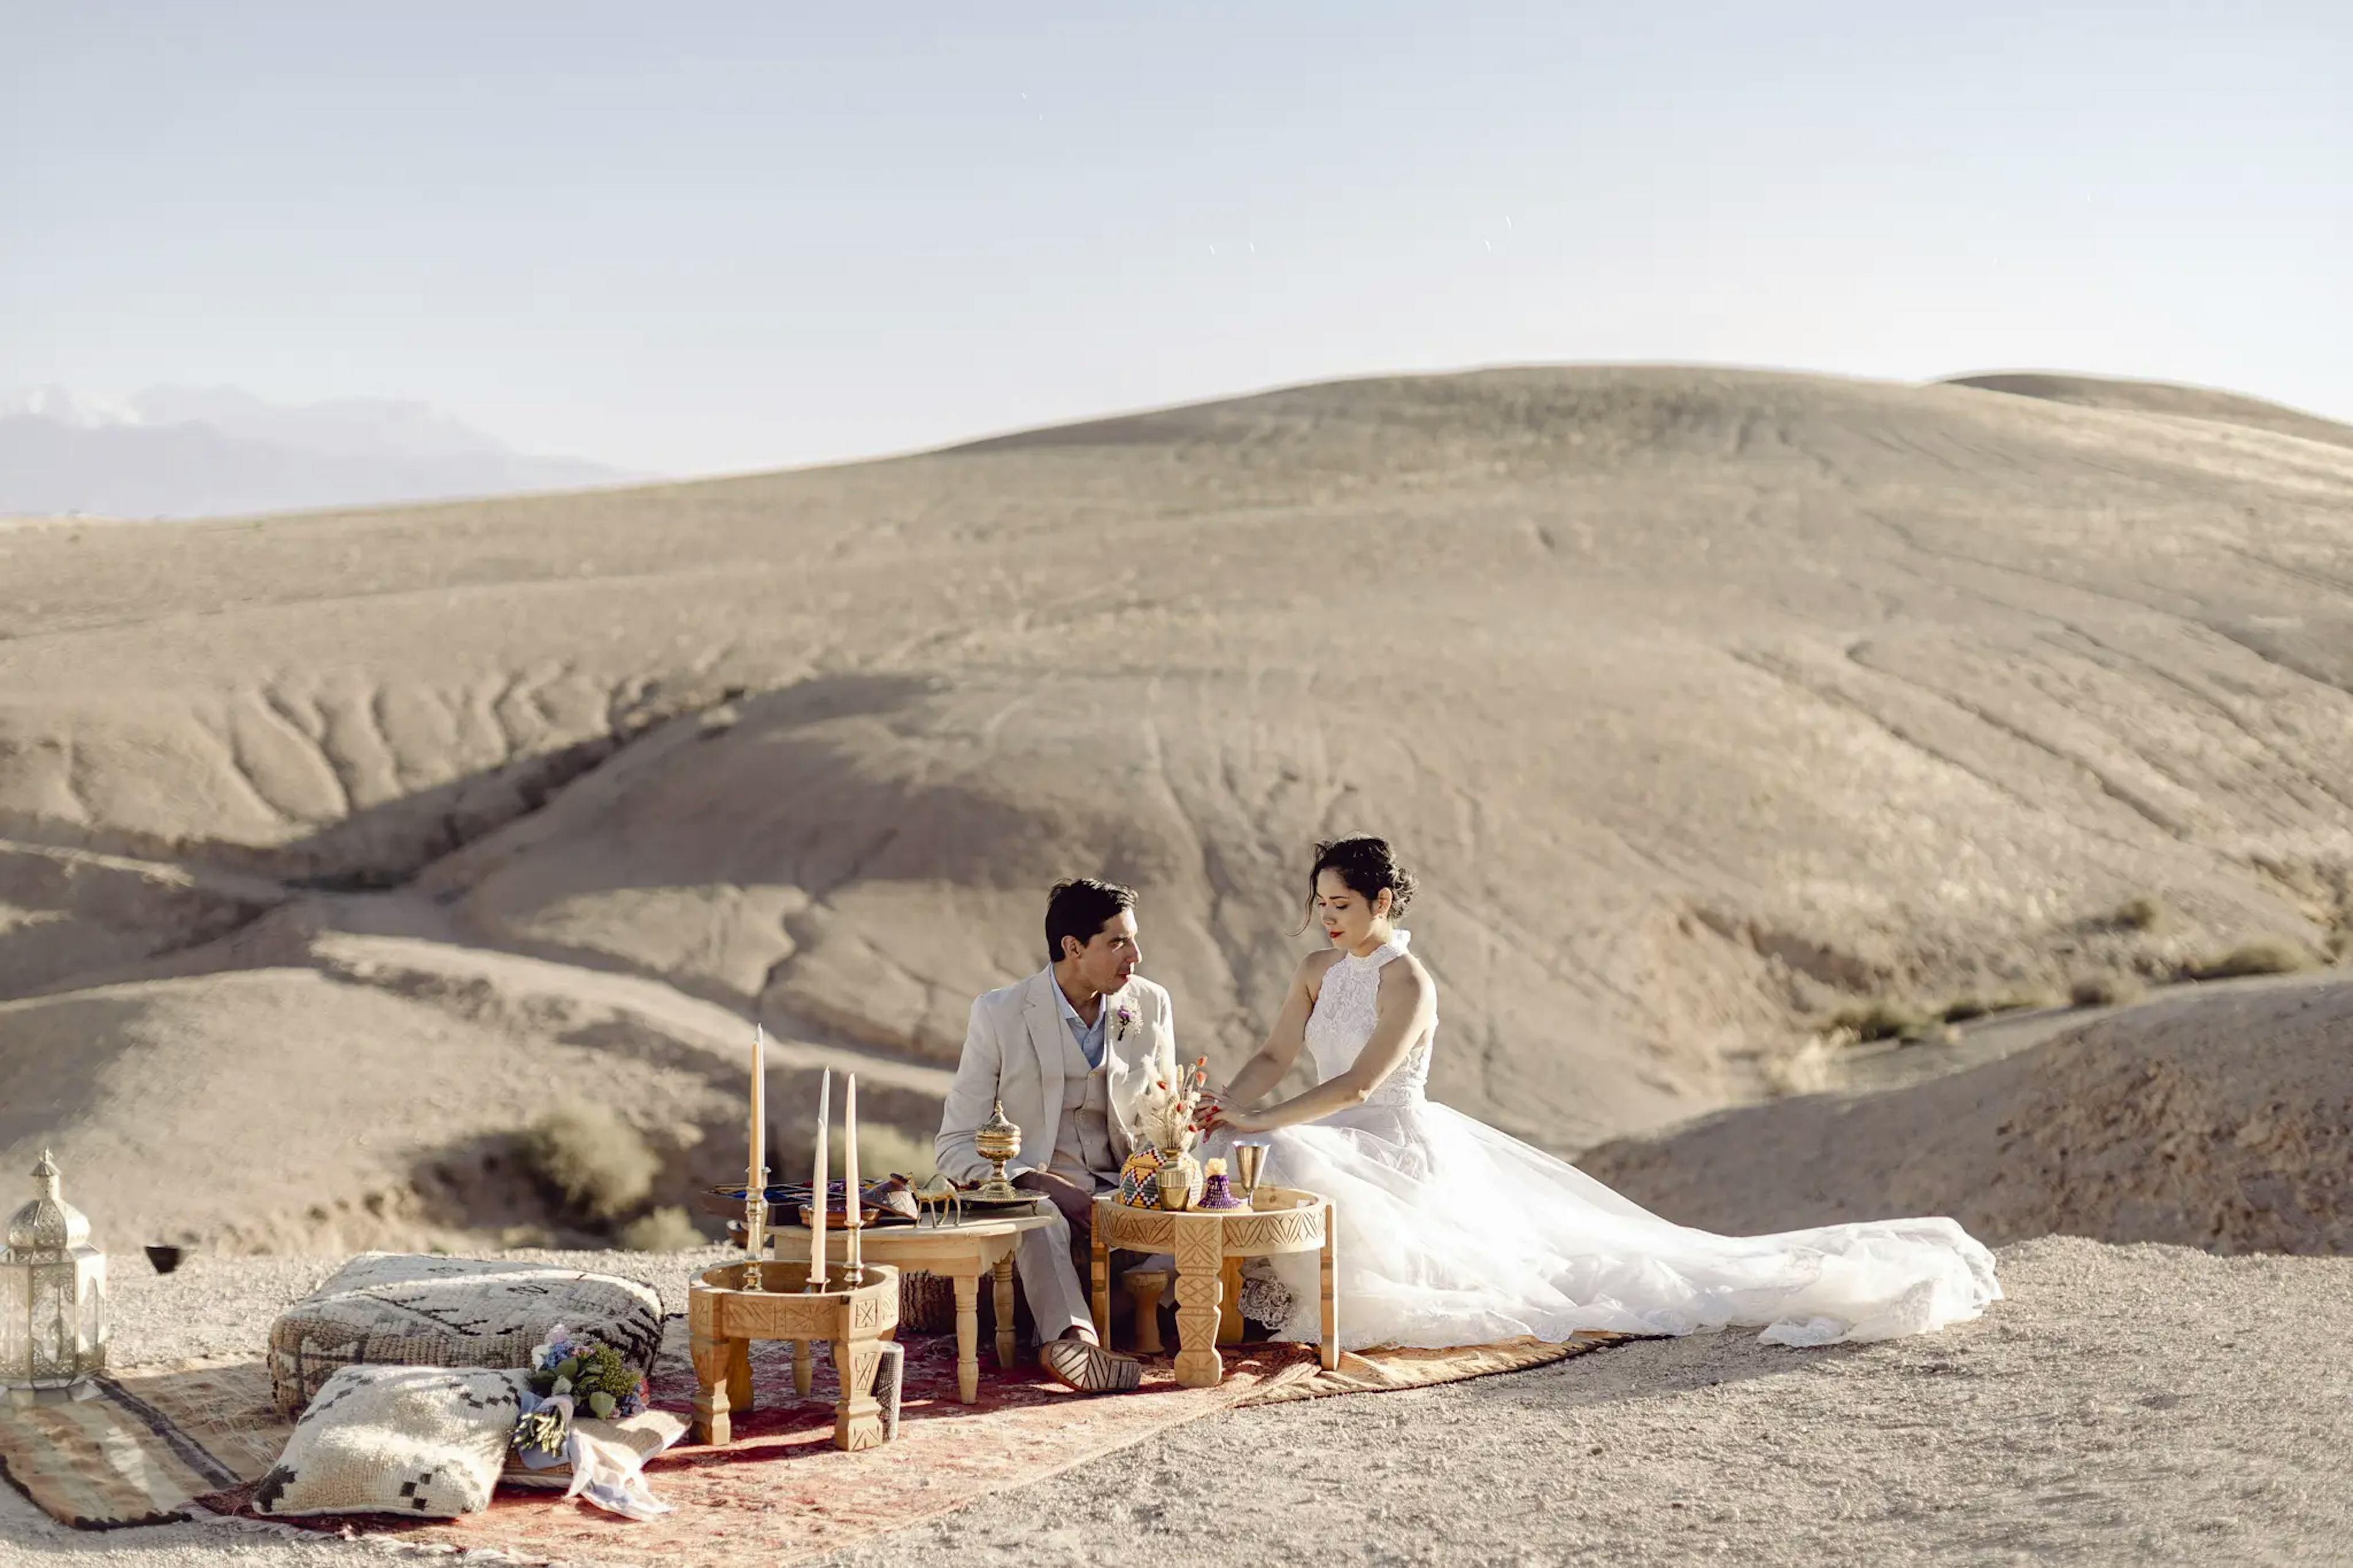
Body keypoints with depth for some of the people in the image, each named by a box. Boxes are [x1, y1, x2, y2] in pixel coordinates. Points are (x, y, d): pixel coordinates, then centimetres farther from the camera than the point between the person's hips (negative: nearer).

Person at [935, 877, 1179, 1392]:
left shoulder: (1151, 1005, 5)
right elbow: (955, 1146, -6)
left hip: (1125, 1194, 3)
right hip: (1035, 1192, -3)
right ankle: (1070, 1334, -60)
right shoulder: (999, 1014, -5)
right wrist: (1044, 1185, -22)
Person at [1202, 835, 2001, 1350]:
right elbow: (1272, 1060, 4)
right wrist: (1224, 1110, -16)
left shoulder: (1407, 982, -18)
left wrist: (1261, 1121, -31)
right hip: (1339, 1152, 10)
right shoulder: (1318, 972, 8)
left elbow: (1357, 1084, -28)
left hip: (1404, 1157, -10)